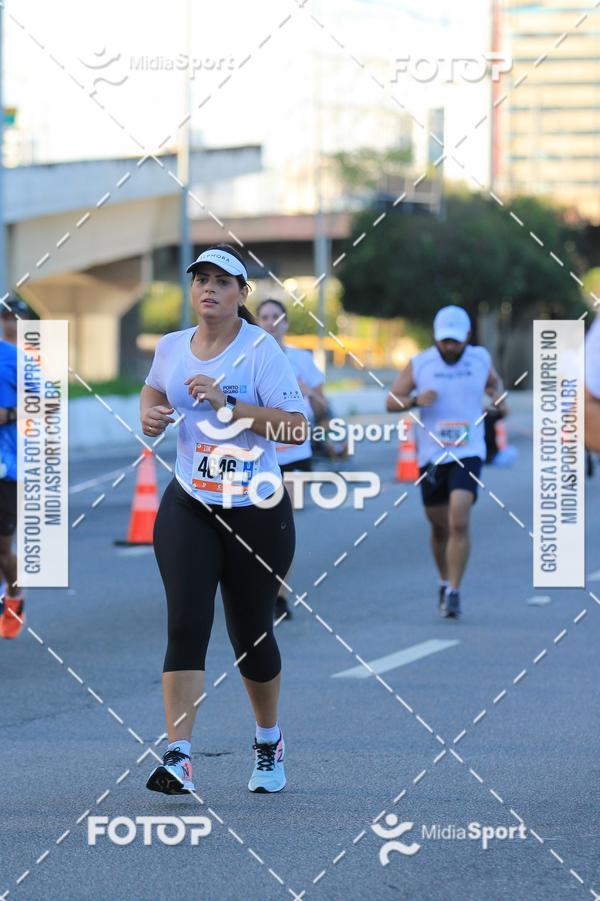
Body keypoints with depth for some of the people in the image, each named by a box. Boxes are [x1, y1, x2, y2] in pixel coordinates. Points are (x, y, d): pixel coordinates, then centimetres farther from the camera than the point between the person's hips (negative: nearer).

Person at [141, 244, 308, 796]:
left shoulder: (260, 349, -9)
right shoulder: (171, 347, 6)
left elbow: (296, 427, -17)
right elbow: (153, 389, 29)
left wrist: (227, 404, -23)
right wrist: (150, 414, 7)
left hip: (257, 512, -3)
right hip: (189, 507, 3)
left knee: (251, 635, 9)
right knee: (186, 625, -13)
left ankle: (269, 740, 35)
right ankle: (179, 757, -17)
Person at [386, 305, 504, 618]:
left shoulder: (480, 359, 3)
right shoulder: (419, 364, -1)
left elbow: (493, 382, 24)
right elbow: (391, 401, 2)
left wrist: (497, 394, 2)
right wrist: (415, 400, -18)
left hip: (468, 453, -1)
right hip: (431, 455, 1)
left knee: (459, 522, -18)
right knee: (440, 527, 11)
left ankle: (453, 592, -16)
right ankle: (445, 582, 33)